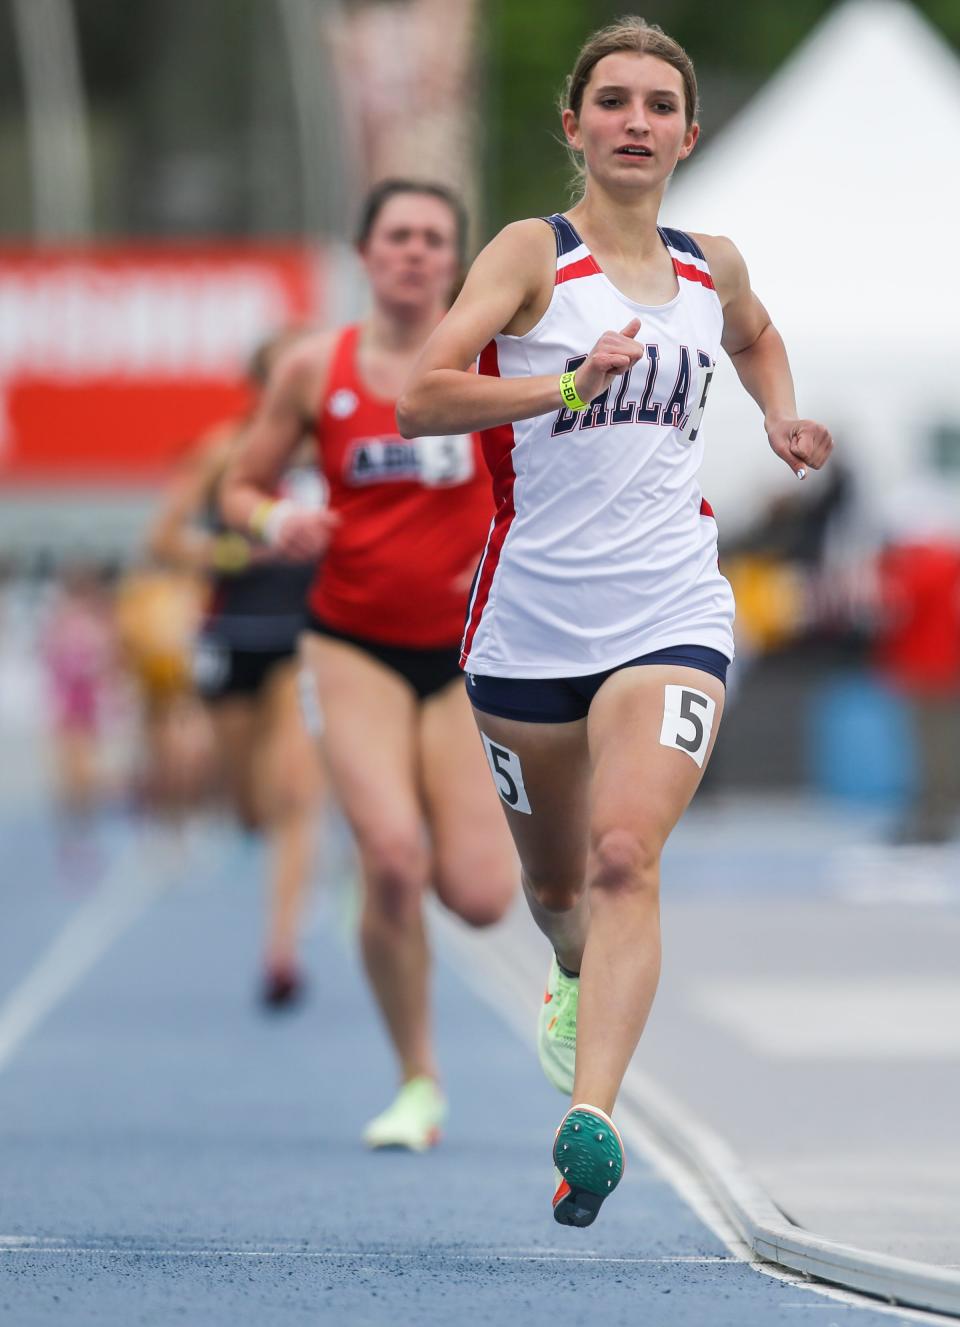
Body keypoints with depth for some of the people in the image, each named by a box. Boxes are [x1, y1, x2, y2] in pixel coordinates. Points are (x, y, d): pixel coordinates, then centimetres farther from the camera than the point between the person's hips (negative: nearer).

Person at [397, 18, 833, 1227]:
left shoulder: (710, 267, 8)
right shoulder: (531, 254, -6)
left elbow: (756, 338, 34)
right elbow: (419, 400, -19)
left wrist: (782, 420, 14)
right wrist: (568, 385, -31)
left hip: (670, 615, 1)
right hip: (532, 619, -1)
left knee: (626, 855, -21)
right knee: (554, 878, 16)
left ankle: (591, 1117, -31)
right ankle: (579, 983, 52)